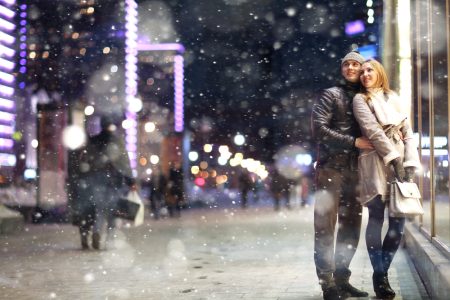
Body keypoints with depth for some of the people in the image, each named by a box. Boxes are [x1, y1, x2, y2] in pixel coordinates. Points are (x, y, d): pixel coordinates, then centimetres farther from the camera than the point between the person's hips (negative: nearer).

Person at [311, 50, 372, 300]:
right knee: (326, 228, -6)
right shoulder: (331, 95, 2)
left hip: (354, 170, 6)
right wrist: (354, 142, -15)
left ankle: (341, 279, 18)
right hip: (330, 168, -6)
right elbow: (319, 129, -9)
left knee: (351, 227, 8)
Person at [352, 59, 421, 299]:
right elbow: (372, 130, -7)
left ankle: (382, 271, 8)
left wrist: (410, 162, 0)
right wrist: (394, 158, -15)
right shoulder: (361, 99, 7)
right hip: (376, 162, -4)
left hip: (401, 162, 4)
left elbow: (407, 132, 14)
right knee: (377, 218, -8)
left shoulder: (394, 98, 20)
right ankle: (379, 276, -4)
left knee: (398, 221, -2)